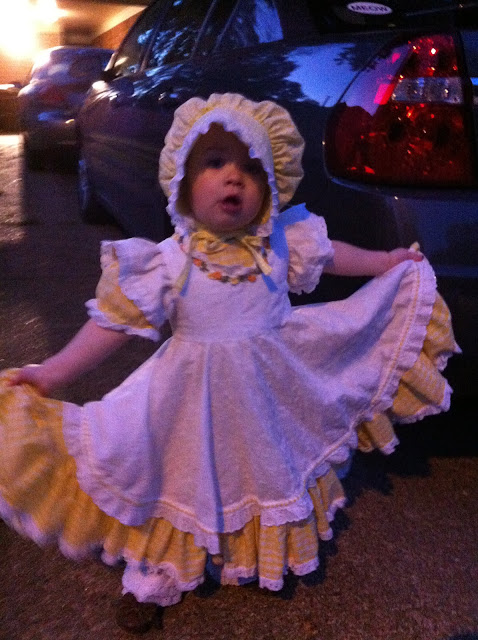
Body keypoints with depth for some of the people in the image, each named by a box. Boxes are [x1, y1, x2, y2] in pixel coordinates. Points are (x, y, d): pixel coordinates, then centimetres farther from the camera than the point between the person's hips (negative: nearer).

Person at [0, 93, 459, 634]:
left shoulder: (282, 244, -9)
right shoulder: (167, 263, -18)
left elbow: (328, 254, 10)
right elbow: (116, 323, -17)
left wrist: (389, 263, 17)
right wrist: (52, 372, -23)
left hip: (272, 390, 3)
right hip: (198, 400, -3)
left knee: (271, 470, 22)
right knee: (187, 486, 11)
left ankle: (278, 547, 52)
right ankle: (154, 577, 35)